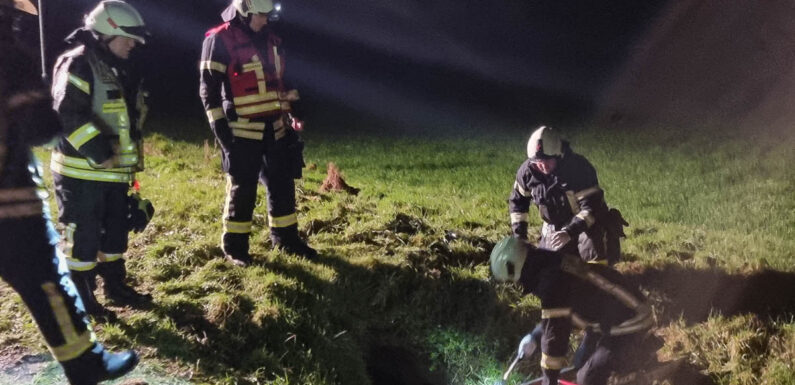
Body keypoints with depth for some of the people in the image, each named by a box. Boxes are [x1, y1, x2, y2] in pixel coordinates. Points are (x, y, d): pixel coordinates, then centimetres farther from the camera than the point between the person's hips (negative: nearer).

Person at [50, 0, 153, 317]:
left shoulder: (118, 69, 14)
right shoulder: (77, 64, -15)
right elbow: (68, 114, -25)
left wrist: (129, 159, 19)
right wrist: (99, 153, -25)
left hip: (113, 171, 9)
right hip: (82, 171, -9)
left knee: (116, 231, 17)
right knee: (82, 236, 1)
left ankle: (115, 287, 31)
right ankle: (81, 299, 14)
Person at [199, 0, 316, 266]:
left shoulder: (271, 39, 12)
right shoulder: (220, 40, -9)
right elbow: (209, 89, -10)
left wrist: (288, 116, 20)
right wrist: (220, 129, -14)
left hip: (274, 128, 7)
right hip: (242, 131, -6)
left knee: (283, 184, 11)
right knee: (242, 189, 1)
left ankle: (286, 238, 26)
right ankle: (234, 247, 16)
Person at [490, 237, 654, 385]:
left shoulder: (551, 281, -24)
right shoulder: (557, 265, 6)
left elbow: (554, 332, -19)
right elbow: (561, 317, 21)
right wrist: (535, 338, 16)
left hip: (627, 327, -10)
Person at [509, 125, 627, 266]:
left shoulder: (579, 168, -27)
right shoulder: (527, 170, -15)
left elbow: (591, 207, -28)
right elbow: (517, 199, 1)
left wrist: (569, 232, -41)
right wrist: (519, 235, -5)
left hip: (587, 224, -4)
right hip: (554, 228, 4)